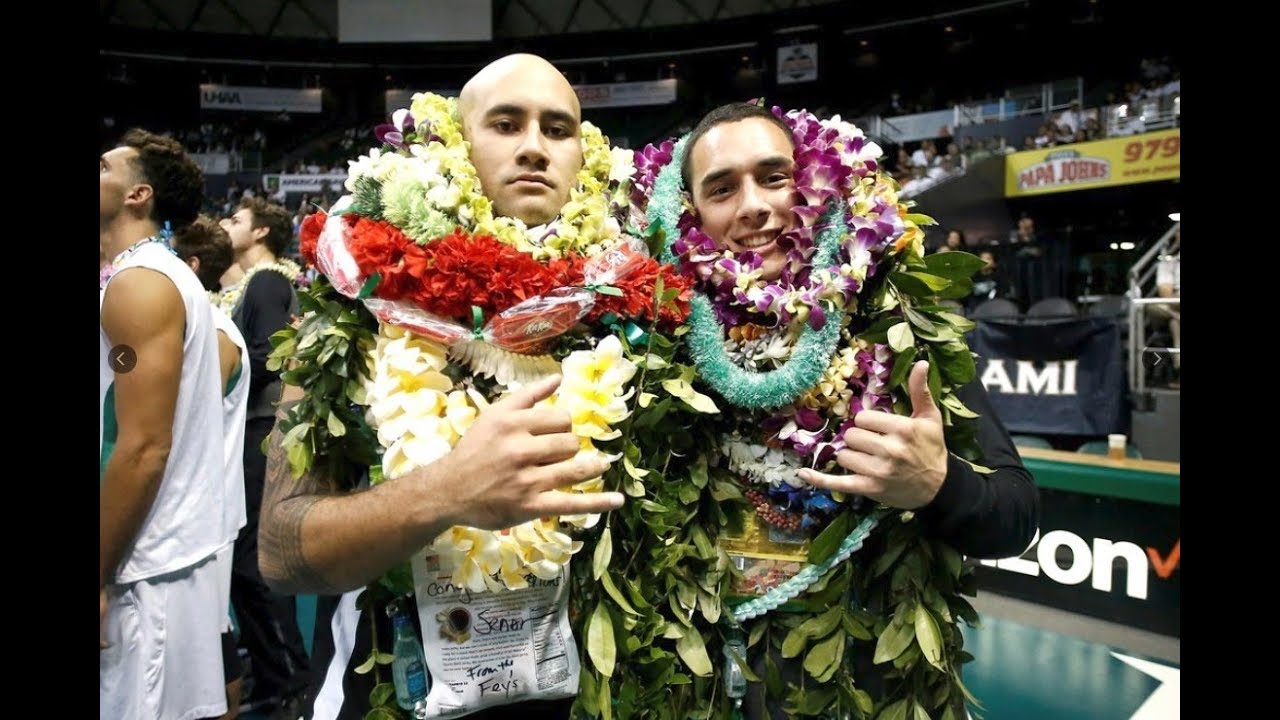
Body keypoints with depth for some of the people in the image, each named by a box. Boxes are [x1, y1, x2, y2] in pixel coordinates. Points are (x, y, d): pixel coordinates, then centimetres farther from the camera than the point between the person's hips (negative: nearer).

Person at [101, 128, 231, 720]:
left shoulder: (136, 284, -16)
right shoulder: (168, 274, 13)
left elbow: (144, 449, -22)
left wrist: (102, 578, -15)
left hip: (145, 565, -9)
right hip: (171, 548, 9)